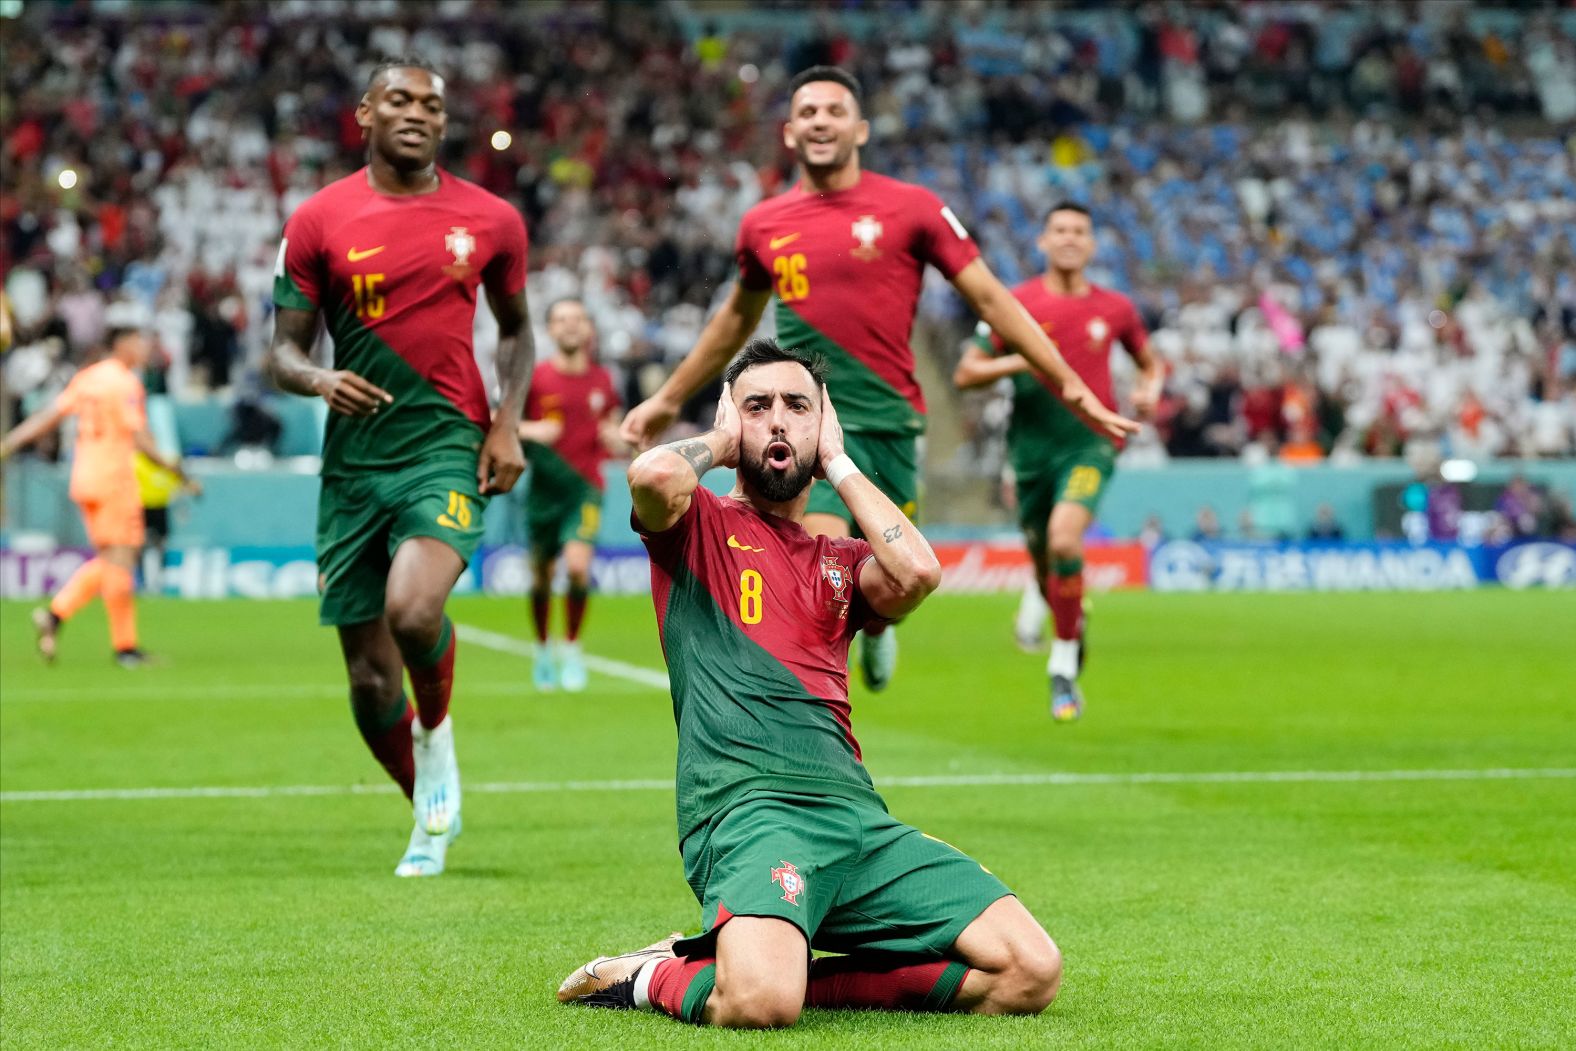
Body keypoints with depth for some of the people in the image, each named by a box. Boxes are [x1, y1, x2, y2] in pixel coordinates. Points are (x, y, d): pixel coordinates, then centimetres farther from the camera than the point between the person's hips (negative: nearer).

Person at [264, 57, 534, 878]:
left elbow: (515, 328, 19)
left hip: (447, 447, -1)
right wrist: (318, 378, -18)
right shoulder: (319, 220, 2)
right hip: (354, 461, 1)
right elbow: (282, 351, 5)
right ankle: (431, 816, 29)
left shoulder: (489, 220, 5)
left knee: (413, 611, -28)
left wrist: (509, 420, 3)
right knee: (369, 679, 4)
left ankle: (437, 733, 5)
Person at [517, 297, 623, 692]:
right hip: (544, 487, 0)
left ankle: (572, 648, -1)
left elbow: (613, 432, 18)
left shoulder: (602, 381, 6)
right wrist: (530, 431, -16)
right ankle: (542, 649, 30)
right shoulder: (535, 377, -2)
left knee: (578, 566, -19)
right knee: (541, 577, 7)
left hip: (584, 488, 0)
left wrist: (614, 438, -5)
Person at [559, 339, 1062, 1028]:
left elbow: (916, 572, 3)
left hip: (857, 812, 6)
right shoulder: (699, 524, 14)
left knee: (1031, 972, -11)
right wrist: (719, 442, 11)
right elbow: (653, 475, -11)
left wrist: (836, 460, 15)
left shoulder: (841, 561, 27)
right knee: (760, 1003, -36)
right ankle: (652, 979, 0)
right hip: (746, 807, -6)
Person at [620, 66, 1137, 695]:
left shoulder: (911, 208, -1)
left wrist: (1070, 387, -4)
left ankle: (875, 624, 46)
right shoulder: (763, 225, 7)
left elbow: (989, 298, 1)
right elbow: (737, 318, 25)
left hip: (889, 418, 0)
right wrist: (668, 398, 31)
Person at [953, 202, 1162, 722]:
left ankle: (1064, 669, -16)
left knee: (1064, 538, -25)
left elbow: (1151, 361, 23)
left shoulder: (1115, 308, 5)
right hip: (1032, 445, 1)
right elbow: (965, 372, 0)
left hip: (1090, 442, -1)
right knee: (1042, 559, 9)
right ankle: (1072, 619, 45)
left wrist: (1150, 389, 0)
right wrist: (1019, 362, -16)